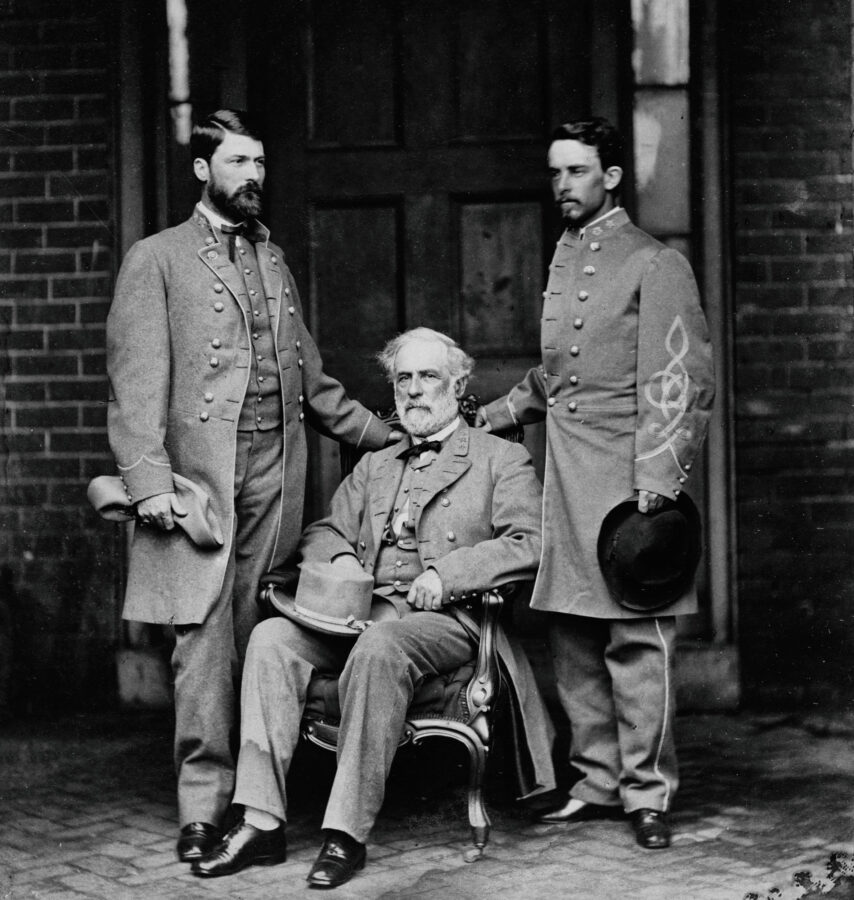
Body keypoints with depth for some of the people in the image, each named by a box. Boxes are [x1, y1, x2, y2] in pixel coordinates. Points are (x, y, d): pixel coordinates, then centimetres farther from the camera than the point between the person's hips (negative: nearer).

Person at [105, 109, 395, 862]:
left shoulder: (274, 261, 22)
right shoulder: (158, 261, 5)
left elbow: (311, 377, 27)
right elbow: (136, 381, -4)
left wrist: (384, 435, 24)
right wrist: (148, 478, -14)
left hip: (276, 474, 4)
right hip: (199, 476, -4)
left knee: (258, 638, 1)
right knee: (205, 637, -7)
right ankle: (203, 806, -2)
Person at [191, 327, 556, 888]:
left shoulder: (503, 460, 9)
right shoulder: (374, 467, 27)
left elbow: (528, 545, -4)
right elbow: (322, 533, 24)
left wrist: (447, 573, -17)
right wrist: (340, 559, -1)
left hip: (447, 620, -5)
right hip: (362, 611, 5)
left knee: (379, 648, -38)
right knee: (272, 638, -23)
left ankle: (348, 833, -33)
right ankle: (262, 824, -25)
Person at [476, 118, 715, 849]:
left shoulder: (655, 265, -4)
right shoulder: (562, 260, 18)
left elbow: (681, 384, -10)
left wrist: (657, 483, -18)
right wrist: (487, 418, 21)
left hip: (627, 480, -7)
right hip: (565, 486, 7)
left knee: (636, 643, -5)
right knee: (573, 643, 8)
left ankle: (648, 792, 5)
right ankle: (598, 783, 19)